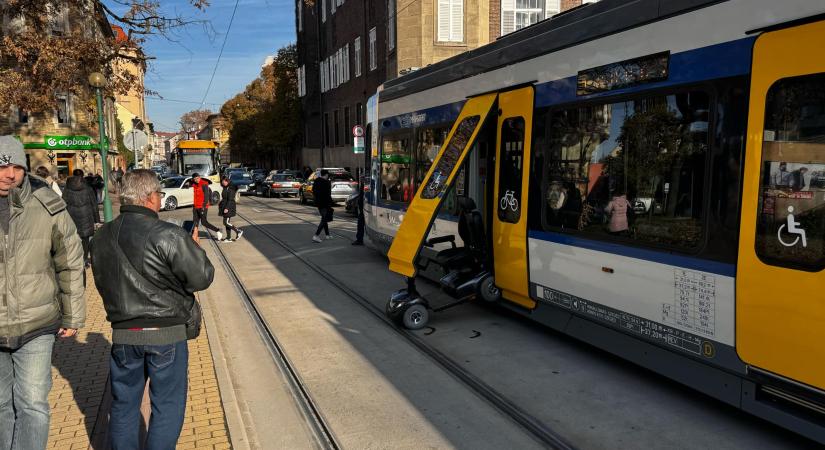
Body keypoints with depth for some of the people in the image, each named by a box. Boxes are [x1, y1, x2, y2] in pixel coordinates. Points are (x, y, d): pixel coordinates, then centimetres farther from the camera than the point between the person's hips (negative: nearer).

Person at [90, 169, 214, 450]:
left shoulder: (101, 237, 3)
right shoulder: (168, 236, -18)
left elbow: (102, 282, 12)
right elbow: (202, 277, -16)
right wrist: (193, 247, 1)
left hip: (122, 334, 6)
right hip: (166, 334, -5)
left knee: (123, 405, 19)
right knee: (167, 405, 8)